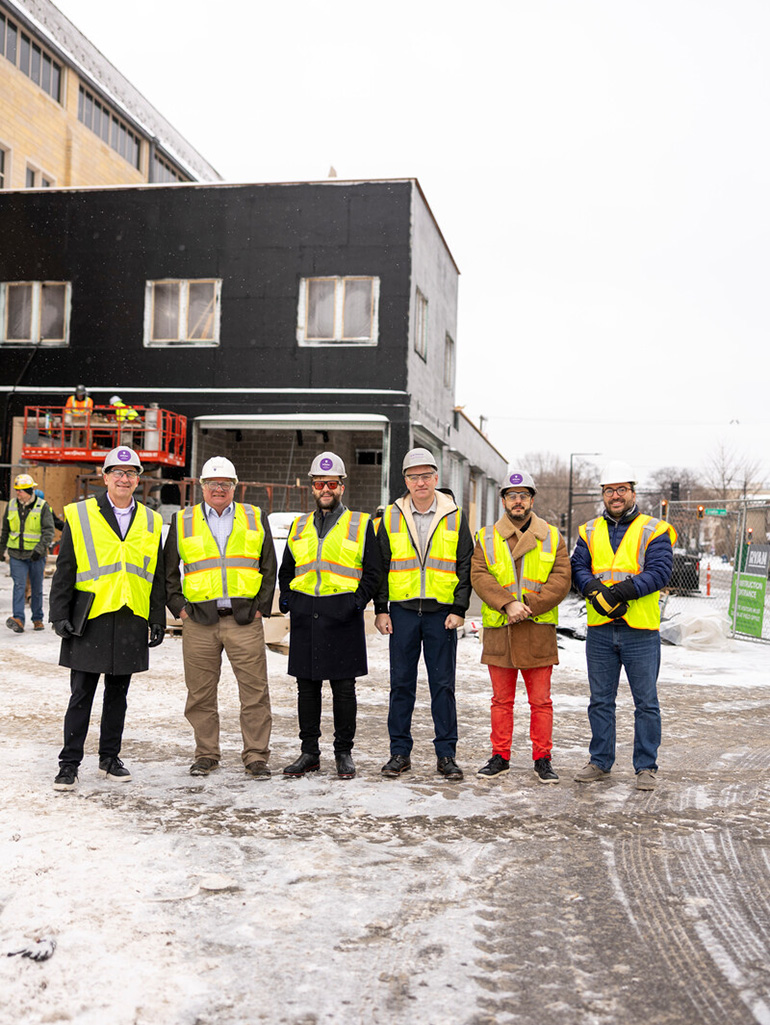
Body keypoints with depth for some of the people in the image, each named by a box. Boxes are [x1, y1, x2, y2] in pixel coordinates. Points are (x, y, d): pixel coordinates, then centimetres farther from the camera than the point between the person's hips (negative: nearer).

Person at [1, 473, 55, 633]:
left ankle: (37, 619, 20)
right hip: (17, 555, 2)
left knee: (37, 588, 8)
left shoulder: (42, 506, -6)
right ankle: (18, 620, -19)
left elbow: (49, 531, -12)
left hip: (36, 555, -2)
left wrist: (39, 548, -25)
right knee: (19, 586, -11)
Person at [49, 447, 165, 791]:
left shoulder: (150, 522, 10)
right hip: (89, 620, -3)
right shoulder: (80, 516, 1)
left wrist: (158, 619, 9)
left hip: (131, 621, 3)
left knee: (118, 694, 12)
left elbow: (156, 576, 13)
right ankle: (69, 763, 12)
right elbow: (64, 570, 1)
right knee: (81, 695, 2)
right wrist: (60, 614, -5)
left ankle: (110, 758, 24)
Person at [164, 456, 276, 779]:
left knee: (255, 691, -2)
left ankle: (256, 756, 8)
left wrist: (262, 606, 3)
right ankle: (206, 754, 21)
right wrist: (178, 606, 3)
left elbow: (269, 567, 12)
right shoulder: (183, 521, 10)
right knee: (201, 693, 7)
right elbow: (168, 570, 13)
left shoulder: (255, 519, 10)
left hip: (244, 620, 0)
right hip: (199, 621, 1)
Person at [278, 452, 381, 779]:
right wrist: (286, 598, 7)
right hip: (304, 616, 4)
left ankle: (344, 753, 13)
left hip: (343, 617, -3)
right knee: (307, 687, 8)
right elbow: (286, 570, 23)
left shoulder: (360, 524, 4)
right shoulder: (299, 527, 15)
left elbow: (372, 571, 2)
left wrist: (358, 601, -10)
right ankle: (309, 752, 18)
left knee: (343, 688, 2)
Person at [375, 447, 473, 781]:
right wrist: (380, 609, 2)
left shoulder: (455, 516, 4)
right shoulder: (391, 517, 6)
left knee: (443, 684, 3)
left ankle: (446, 754, 12)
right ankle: (400, 752, 16)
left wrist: (459, 609, -4)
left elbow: (465, 566, 4)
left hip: (441, 613, -1)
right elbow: (380, 566, 8)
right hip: (402, 612, 1)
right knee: (401, 684, 6)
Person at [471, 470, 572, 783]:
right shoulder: (486, 538, 7)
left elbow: (561, 581, -3)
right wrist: (507, 604, -18)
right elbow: (479, 577, -4)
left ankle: (543, 760, 15)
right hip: (498, 629, 1)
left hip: (538, 631, -1)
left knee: (541, 700, 4)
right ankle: (500, 757, 20)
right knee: (502, 699, 10)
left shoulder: (551, 538, 6)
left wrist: (527, 606, -14)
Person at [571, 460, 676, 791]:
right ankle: (600, 762, 24)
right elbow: (578, 568, 1)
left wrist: (622, 590, -23)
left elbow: (660, 572, -11)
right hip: (600, 630, 3)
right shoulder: (589, 532, 12)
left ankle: (646, 767, 16)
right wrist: (597, 591, -19)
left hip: (641, 631, -3)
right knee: (600, 700, 12)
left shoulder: (654, 531, 1)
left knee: (646, 702, 4)